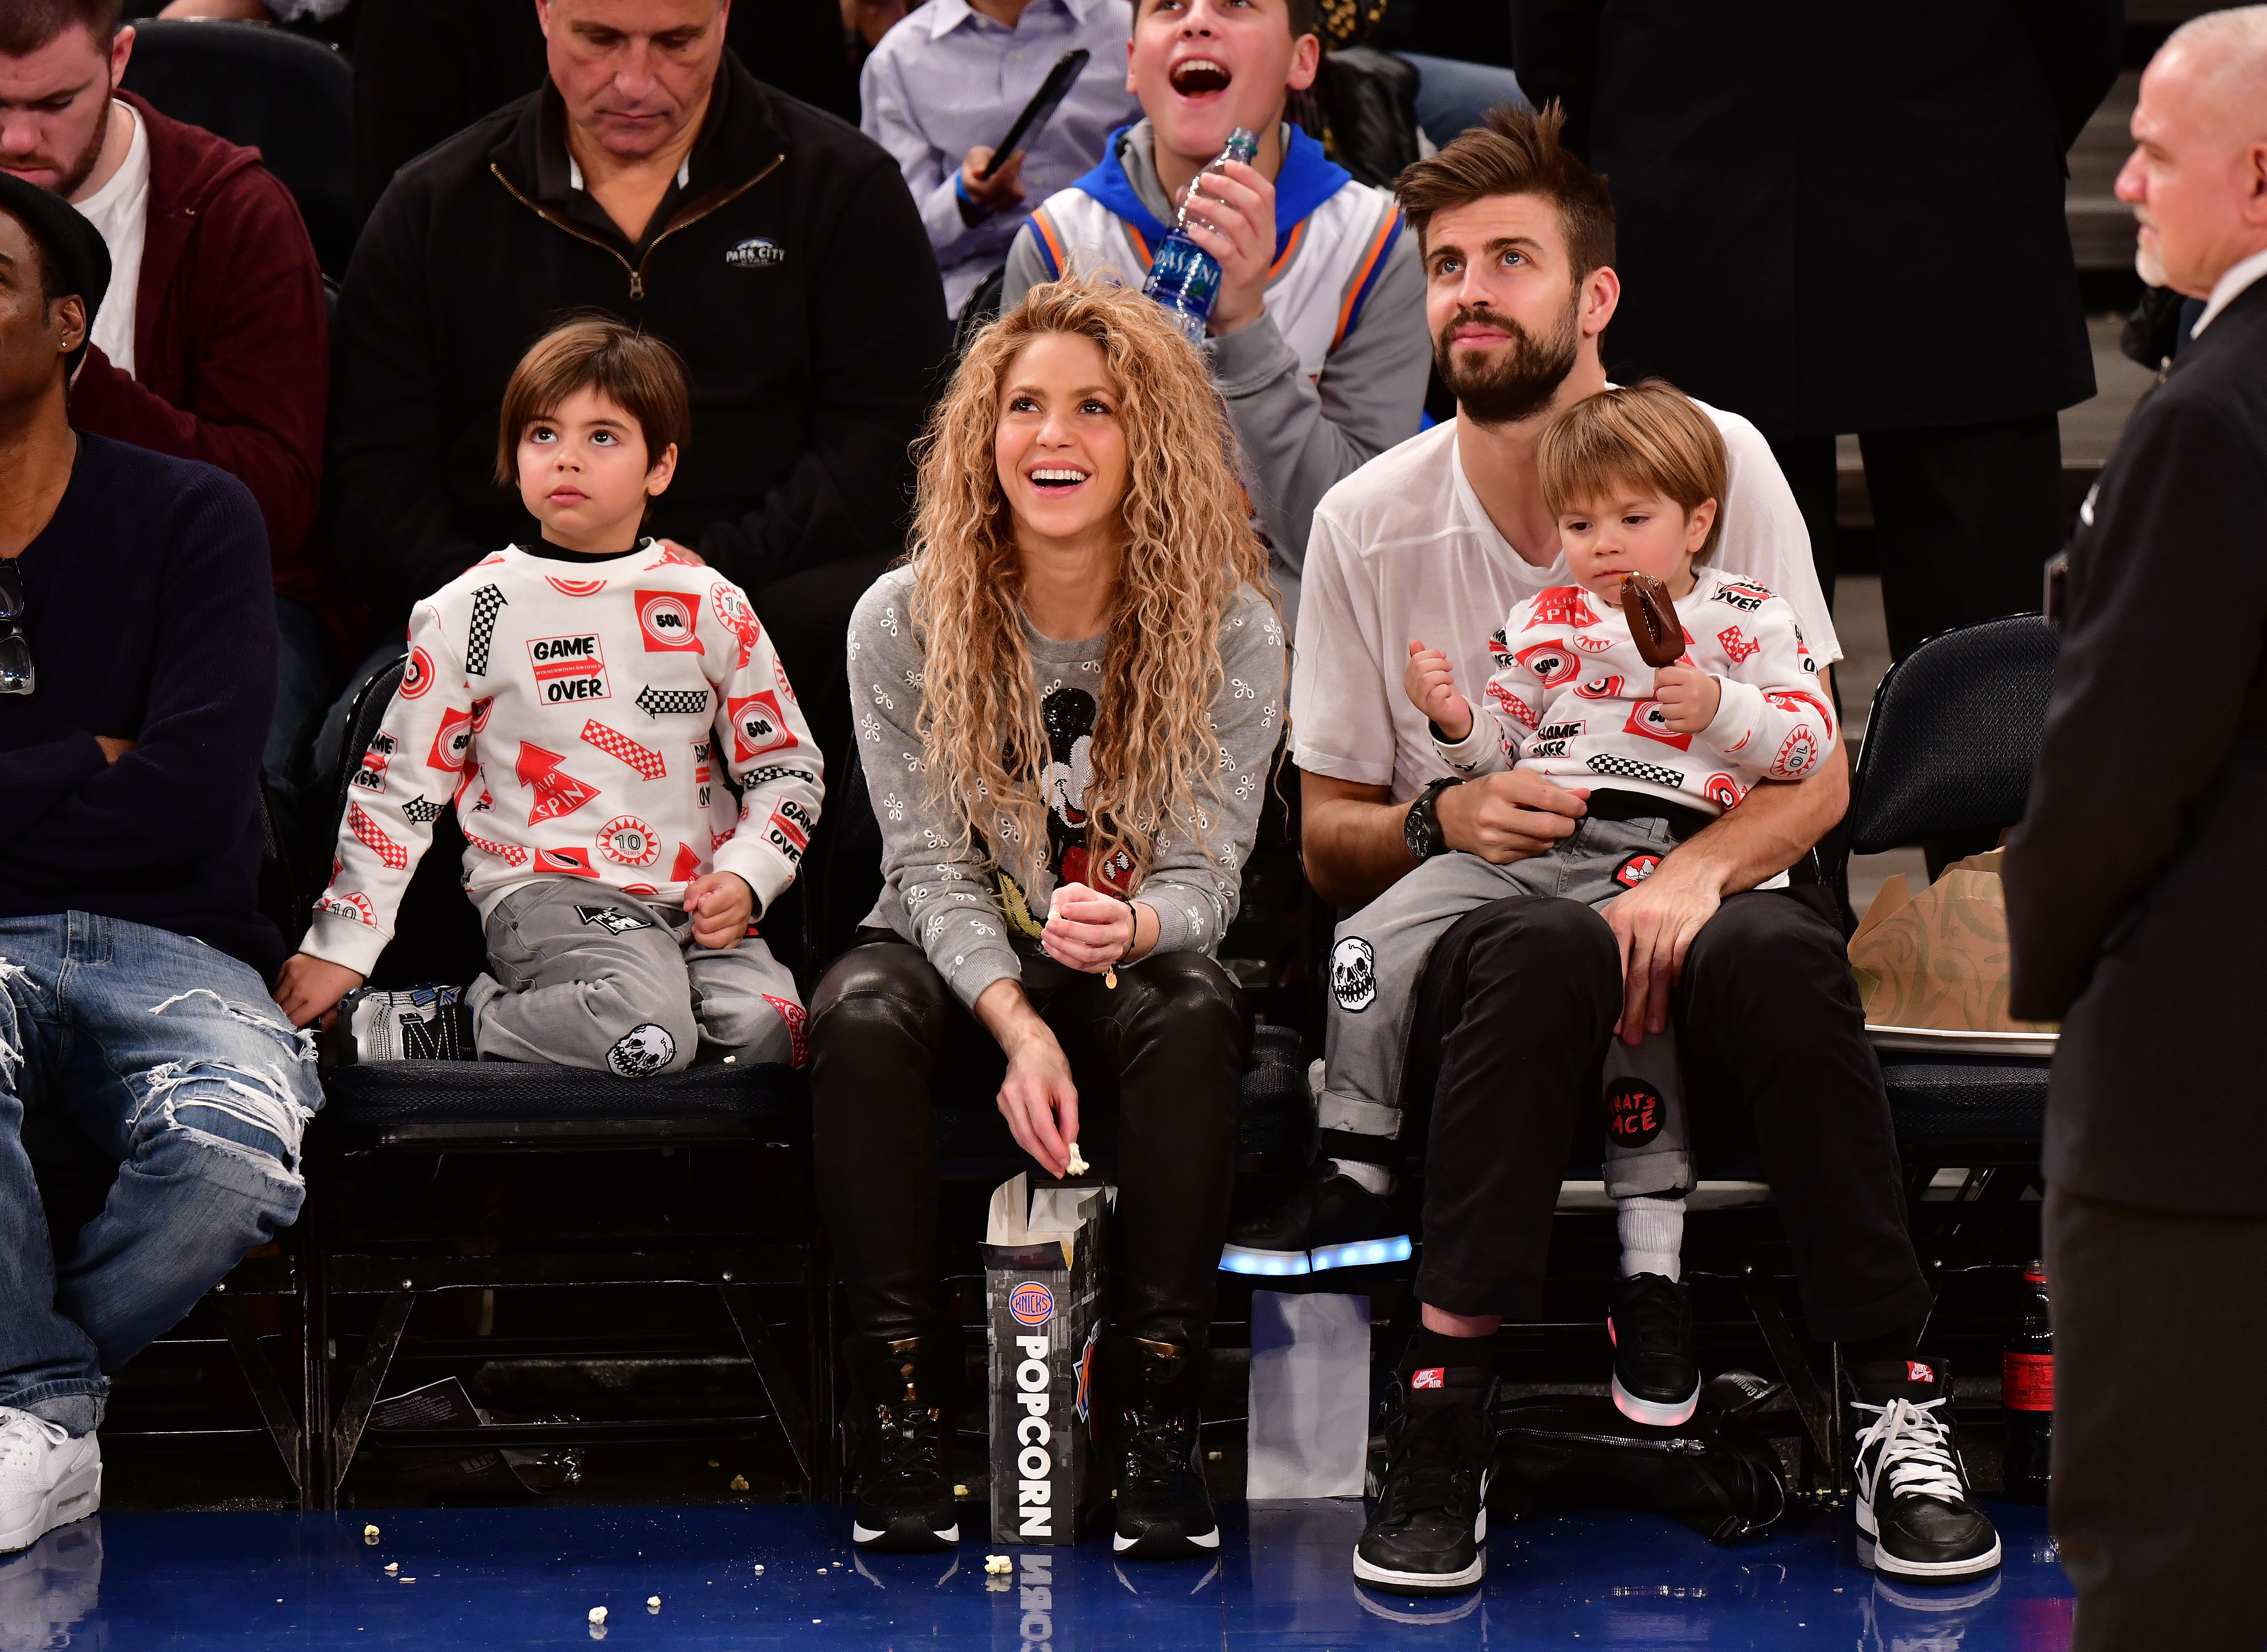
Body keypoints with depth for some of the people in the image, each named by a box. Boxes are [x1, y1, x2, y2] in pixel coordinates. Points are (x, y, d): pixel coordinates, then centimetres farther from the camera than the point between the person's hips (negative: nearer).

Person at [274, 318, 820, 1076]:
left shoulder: (712, 607, 10)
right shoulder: (468, 613, 4)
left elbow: (788, 766, 16)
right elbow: (398, 786, 8)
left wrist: (744, 877, -2)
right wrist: (340, 946, 3)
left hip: (694, 899, 4)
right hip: (543, 889, -4)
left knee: (767, 1032, -25)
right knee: (648, 1032, -33)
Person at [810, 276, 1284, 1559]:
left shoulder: (1233, 634, -7)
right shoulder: (904, 625, -7)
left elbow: (1205, 877, -9)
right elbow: (932, 870, -9)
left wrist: (1131, 927, -35)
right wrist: (1017, 1024, -28)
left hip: (1132, 968, 0)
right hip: (964, 964, 0)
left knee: (1194, 1017, -35)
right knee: (863, 1015, -33)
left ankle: (1160, 1417, -27)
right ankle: (904, 1413, -24)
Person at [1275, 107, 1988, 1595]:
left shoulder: (1719, 462, 1)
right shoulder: (1369, 524, 3)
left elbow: (1815, 777, -1)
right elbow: (1328, 844, 9)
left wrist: (1694, 873, -23)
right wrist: (1444, 819, -14)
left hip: (1698, 922, 0)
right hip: (1477, 955, 0)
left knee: (1781, 953, -36)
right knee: (1544, 943, -37)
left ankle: (1899, 1403, -24)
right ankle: (1445, 1410, -32)